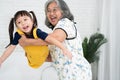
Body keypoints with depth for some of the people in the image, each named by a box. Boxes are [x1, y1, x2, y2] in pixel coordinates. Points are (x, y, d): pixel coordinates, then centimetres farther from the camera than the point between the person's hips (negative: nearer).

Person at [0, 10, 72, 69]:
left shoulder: (37, 32, -38)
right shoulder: (18, 35, -29)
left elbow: (50, 39, -48)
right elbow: (11, 48, -22)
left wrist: (64, 49, -57)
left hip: (44, 55, -3)